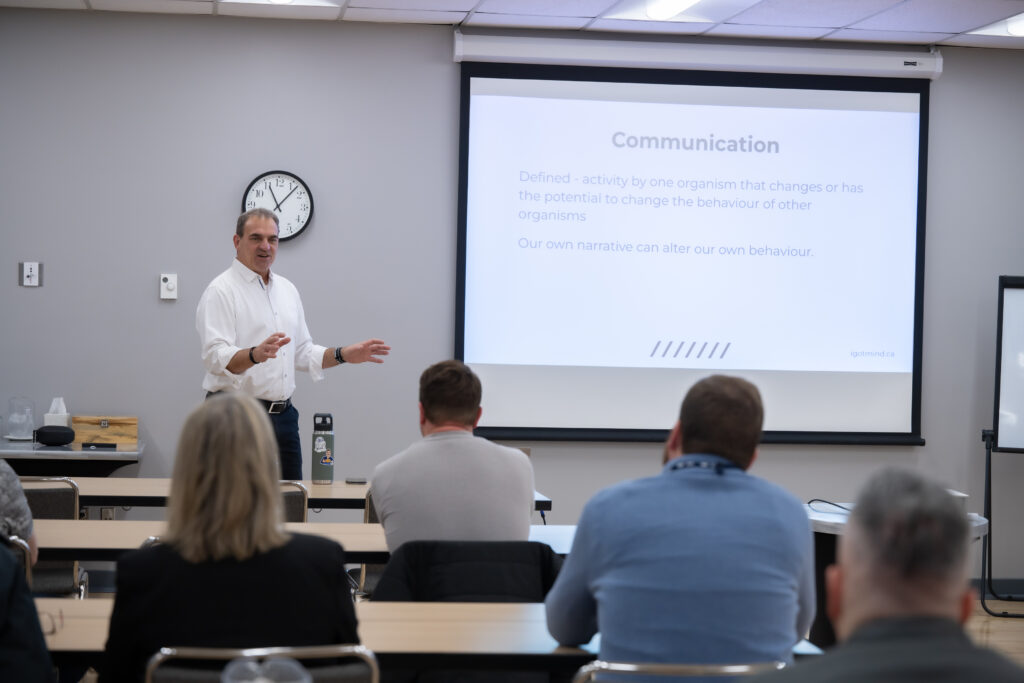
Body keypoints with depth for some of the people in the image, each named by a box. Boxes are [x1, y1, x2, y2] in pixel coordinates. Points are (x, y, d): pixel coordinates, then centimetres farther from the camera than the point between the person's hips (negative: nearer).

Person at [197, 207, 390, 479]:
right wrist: (256, 354, -37)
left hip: (282, 414, 7)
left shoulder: (287, 289, 17)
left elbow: (302, 352, 24)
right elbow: (216, 357, -20)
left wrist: (344, 355, 10)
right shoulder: (221, 291, -7)